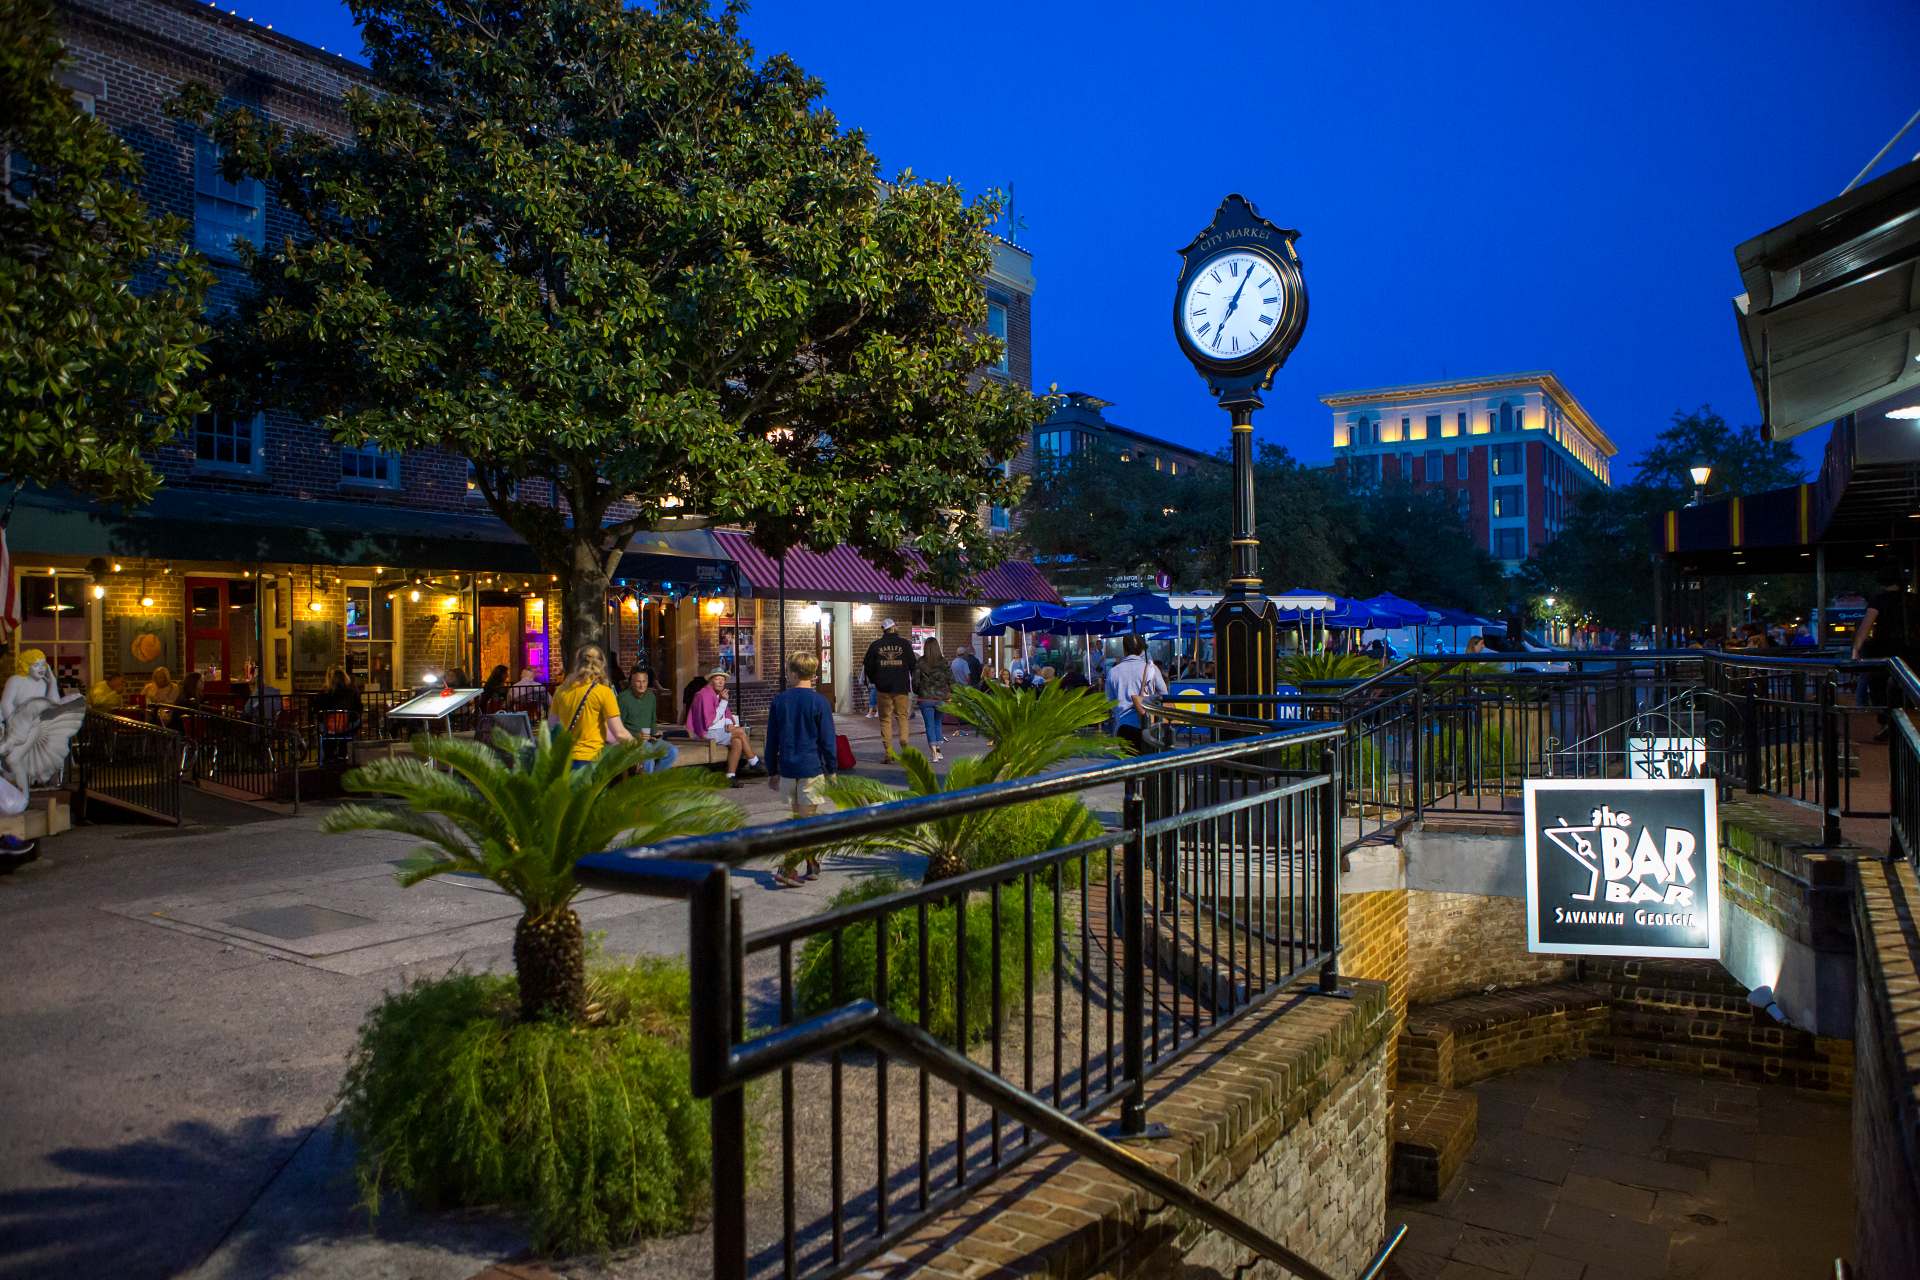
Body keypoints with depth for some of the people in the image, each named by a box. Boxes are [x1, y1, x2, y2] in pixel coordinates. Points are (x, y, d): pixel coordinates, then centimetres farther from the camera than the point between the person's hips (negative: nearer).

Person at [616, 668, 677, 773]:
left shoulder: (651, 696, 11)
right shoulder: (624, 698, -9)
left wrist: (655, 733, 2)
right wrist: (636, 735, -21)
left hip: (649, 738, 6)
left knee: (672, 752, -15)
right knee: (648, 756, -33)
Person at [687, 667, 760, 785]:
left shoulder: (719, 694, 11)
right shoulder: (705, 695, -17)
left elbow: (726, 714, 19)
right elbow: (710, 721, -23)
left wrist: (729, 724, -5)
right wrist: (723, 701, -21)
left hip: (720, 731, 8)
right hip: (706, 733, -8)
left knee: (737, 742, -16)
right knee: (741, 732, -15)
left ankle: (731, 775, -14)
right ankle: (754, 763, -3)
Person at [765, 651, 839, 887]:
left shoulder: (779, 701, 2)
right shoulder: (819, 702, -8)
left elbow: (771, 740, 7)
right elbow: (827, 740, -7)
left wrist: (772, 771, 16)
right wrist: (832, 770, 3)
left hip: (787, 770, 4)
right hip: (812, 770, -4)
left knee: (799, 817, 17)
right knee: (807, 820, 0)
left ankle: (812, 864, 26)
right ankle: (786, 869, -10)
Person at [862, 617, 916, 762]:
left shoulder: (875, 645, 1)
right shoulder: (904, 643, -1)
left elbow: (868, 666, 6)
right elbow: (913, 664, 2)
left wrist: (873, 681, 21)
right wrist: (910, 682, 18)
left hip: (883, 688, 0)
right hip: (901, 688, 0)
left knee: (885, 719, 6)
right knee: (902, 716, 11)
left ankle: (888, 753, 1)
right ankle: (905, 745, -6)